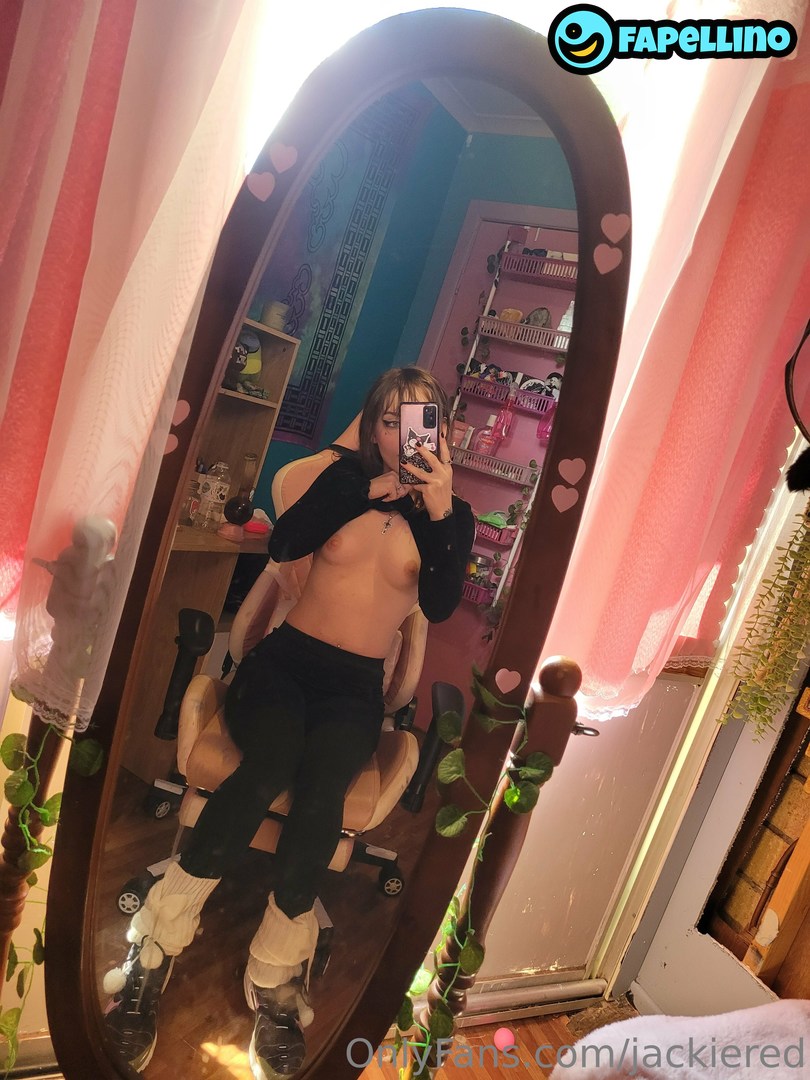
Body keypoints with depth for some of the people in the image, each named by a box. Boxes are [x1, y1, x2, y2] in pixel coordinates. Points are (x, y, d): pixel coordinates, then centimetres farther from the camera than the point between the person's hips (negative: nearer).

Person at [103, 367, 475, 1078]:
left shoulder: (453, 516, 7)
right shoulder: (347, 475, 9)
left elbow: (440, 606, -9)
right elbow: (284, 542, -7)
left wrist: (440, 510, -19)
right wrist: (372, 490, -12)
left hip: (356, 688, 0)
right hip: (286, 659, 0)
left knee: (321, 788, -31)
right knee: (269, 765, -31)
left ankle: (275, 984, -17)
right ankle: (151, 956, -19)